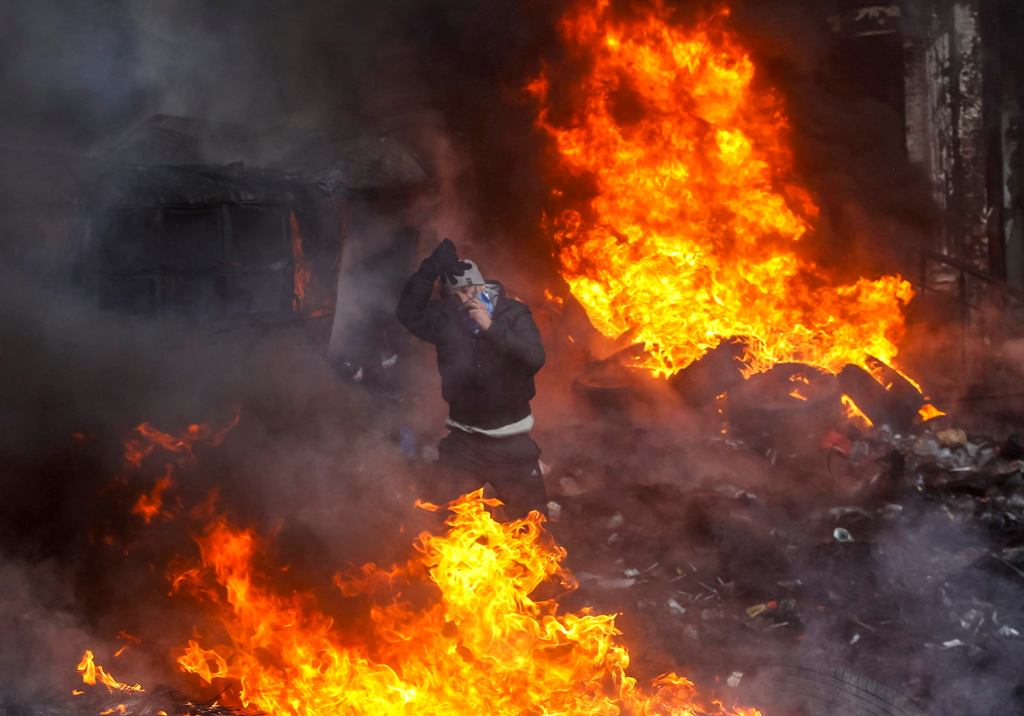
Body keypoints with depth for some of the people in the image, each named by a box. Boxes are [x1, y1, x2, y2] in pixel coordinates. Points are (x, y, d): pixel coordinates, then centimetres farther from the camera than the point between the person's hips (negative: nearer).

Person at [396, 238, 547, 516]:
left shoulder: (512, 313, -8)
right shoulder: (445, 318, -2)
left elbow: (534, 358, -22)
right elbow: (408, 314, -18)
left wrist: (491, 327, -29)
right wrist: (431, 269, -25)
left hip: (509, 439, -2)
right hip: (463, 440, 2)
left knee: (532, 516, 10)